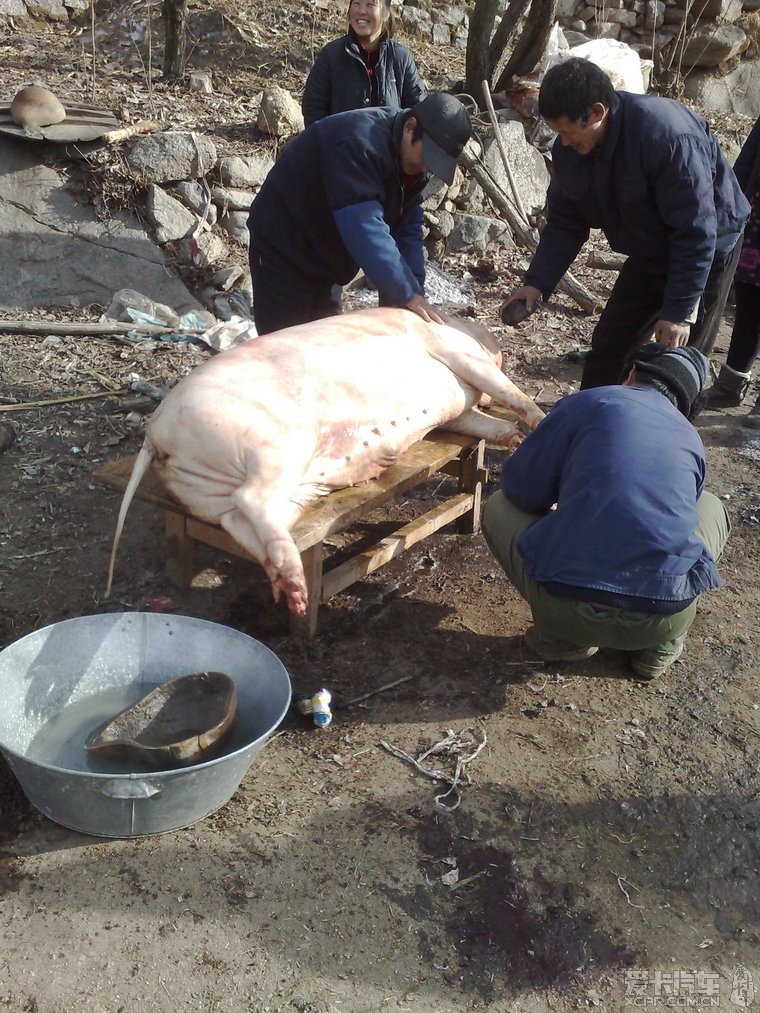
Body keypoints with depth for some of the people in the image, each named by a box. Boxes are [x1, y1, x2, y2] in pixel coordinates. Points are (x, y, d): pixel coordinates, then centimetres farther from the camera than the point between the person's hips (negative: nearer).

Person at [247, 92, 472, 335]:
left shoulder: (412, 166, -1)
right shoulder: (359, 142, -30)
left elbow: (407, 232, -1)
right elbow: (364, 229, -37)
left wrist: (415, 295, -12)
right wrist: (406, 294, -36)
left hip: (323, 258, 9)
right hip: (283, 249, -9)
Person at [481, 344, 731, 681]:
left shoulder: (589, 402, 5)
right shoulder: (692, 439, 18)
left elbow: (522, 488, 4)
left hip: (564, 607, -3)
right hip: (664, 621, 4)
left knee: (499, 507, 24)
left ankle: (563, 637, 13)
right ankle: (660, 647, 23)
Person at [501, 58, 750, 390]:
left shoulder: (667, 135, -34)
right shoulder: (569, 149, -13)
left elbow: (697, 230, -30)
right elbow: (564, 223, -2)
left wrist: (680, 311, -28)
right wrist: (537, 282, -14)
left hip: (708, 252, -7)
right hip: (649, 254, 7)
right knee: (609, 345, 8)